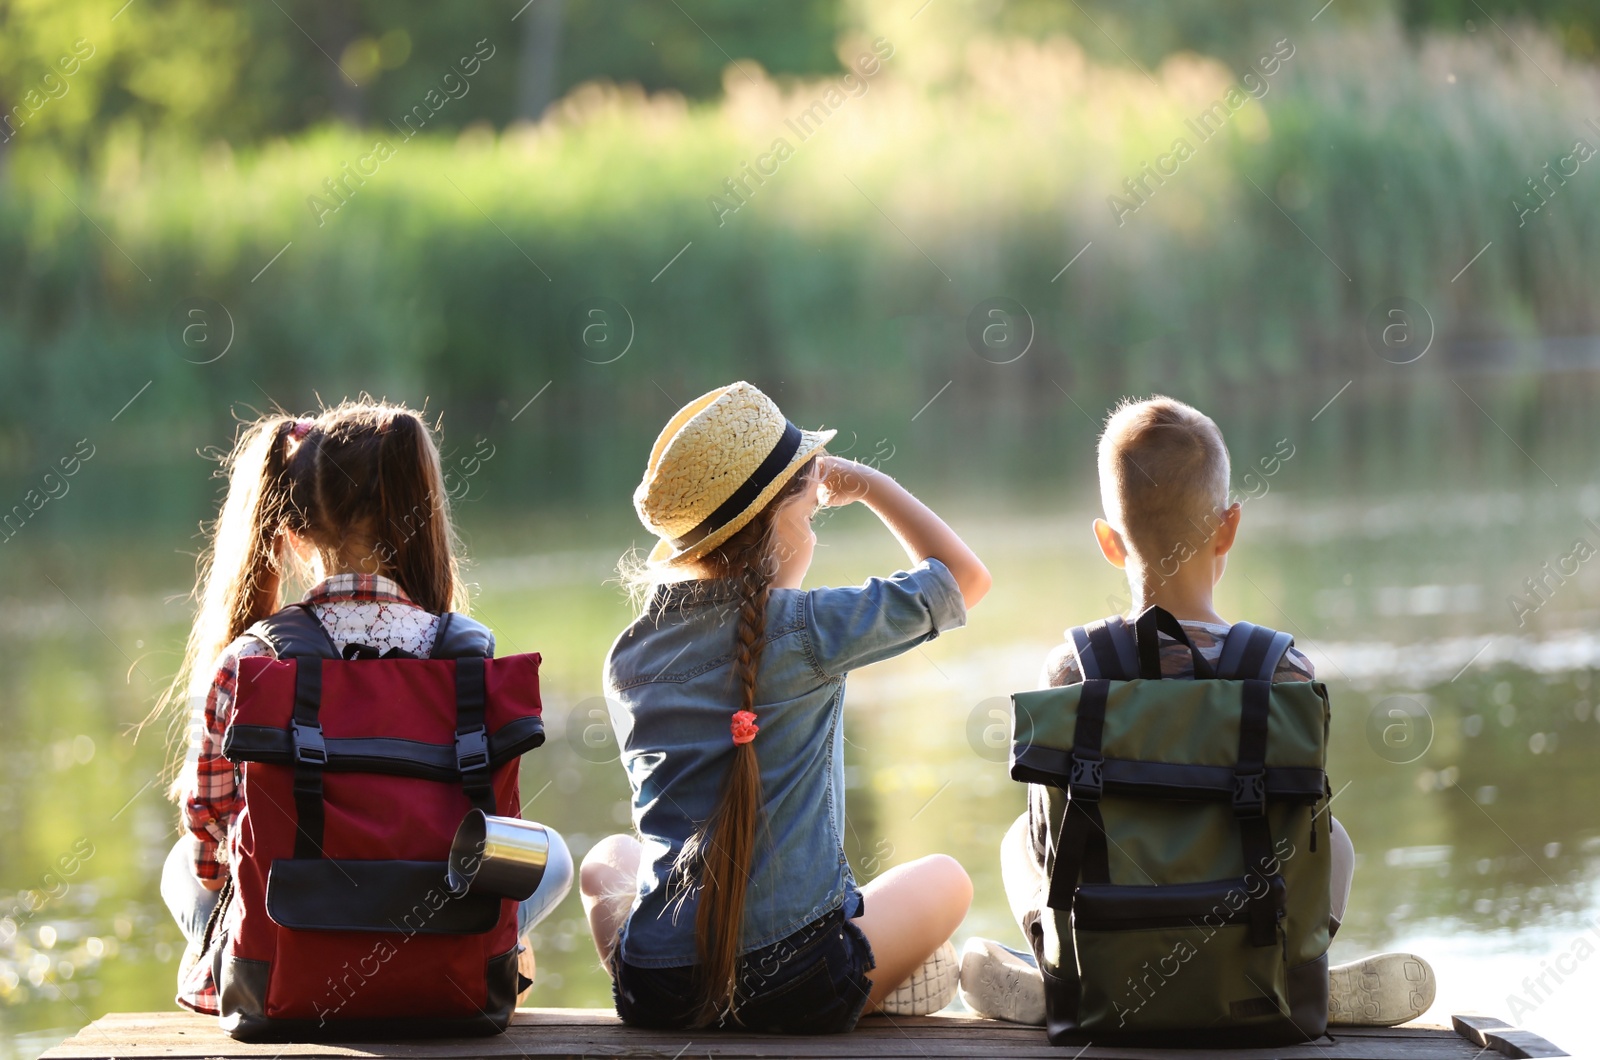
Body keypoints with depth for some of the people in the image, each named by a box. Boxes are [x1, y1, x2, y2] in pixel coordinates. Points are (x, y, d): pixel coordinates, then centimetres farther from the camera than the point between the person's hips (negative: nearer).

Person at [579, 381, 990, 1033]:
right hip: (804, 989, -3)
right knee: (944, 880, 27)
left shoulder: (628, 655, 4)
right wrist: (867, 484, 15)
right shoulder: (808, 629, -10)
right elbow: (965, 576, 5)